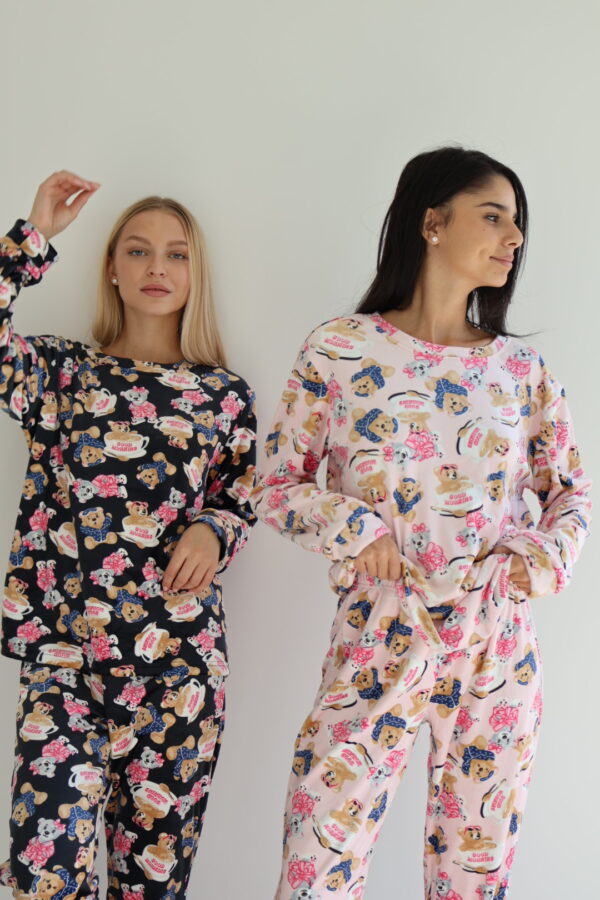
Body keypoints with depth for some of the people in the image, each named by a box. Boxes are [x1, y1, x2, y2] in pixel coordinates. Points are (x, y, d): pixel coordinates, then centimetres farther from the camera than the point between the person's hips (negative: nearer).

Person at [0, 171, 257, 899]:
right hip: (62, 649, 0)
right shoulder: (62, 372, 7)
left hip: (180, 655, 1)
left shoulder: (225, 394, 9)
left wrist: (212, 532, -9)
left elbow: (245, 504, 13)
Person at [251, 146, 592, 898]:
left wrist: (544, 556, -5)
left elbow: (571, 491, 14)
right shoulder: (339, 353, -4)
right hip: (378, 640, -2)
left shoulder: (522, 368, 5)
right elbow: (274, 488, 1)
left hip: (498, 649, 3)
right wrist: (354, 529, -15)